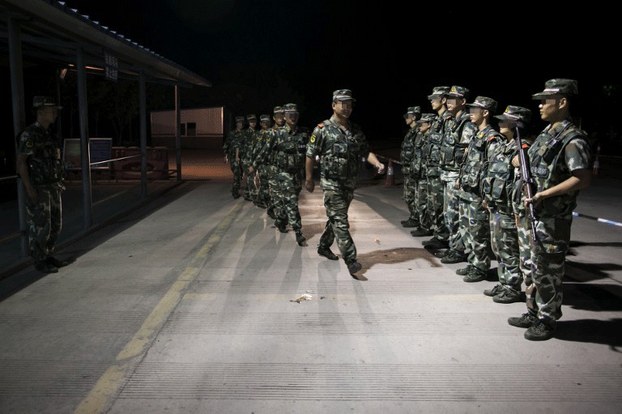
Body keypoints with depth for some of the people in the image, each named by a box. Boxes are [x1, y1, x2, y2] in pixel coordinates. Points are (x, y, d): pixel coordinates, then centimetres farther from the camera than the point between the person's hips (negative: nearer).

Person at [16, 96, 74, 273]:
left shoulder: (49, 134, 14)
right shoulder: (29, 135, -12)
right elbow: (21, 162, -15)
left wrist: (59, 184, 16)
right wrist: (29, 189, -20)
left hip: (52, 187, 8)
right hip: (37, 188, -8)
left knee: (55, 224, 11)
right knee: (40, 226, -3)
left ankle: (48, 257, 22)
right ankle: (40, 262, 8)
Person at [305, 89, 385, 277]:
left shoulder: (356, 130, 8)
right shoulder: (323, 129, -8)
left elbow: (366, 151, 6)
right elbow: (310, 155, -4)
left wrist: (377, 163, -14)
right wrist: (309, 179, -2)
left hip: (350, 183, 6)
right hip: (331, 183, -6)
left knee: (336, 218, 17)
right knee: (340, 221, -9)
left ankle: (323, 246, 36)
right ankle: (351, 259, -10)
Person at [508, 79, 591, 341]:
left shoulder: (572, 139, -17)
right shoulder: (547, 133, 11)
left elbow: (583, 179, -24)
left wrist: (543, 194, -24)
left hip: (554, 218, -9)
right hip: (536, 213, 9)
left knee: (550, 271, 3)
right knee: (536, 267, 18)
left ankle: (548, 320, 17)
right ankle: (534, 313, 31)